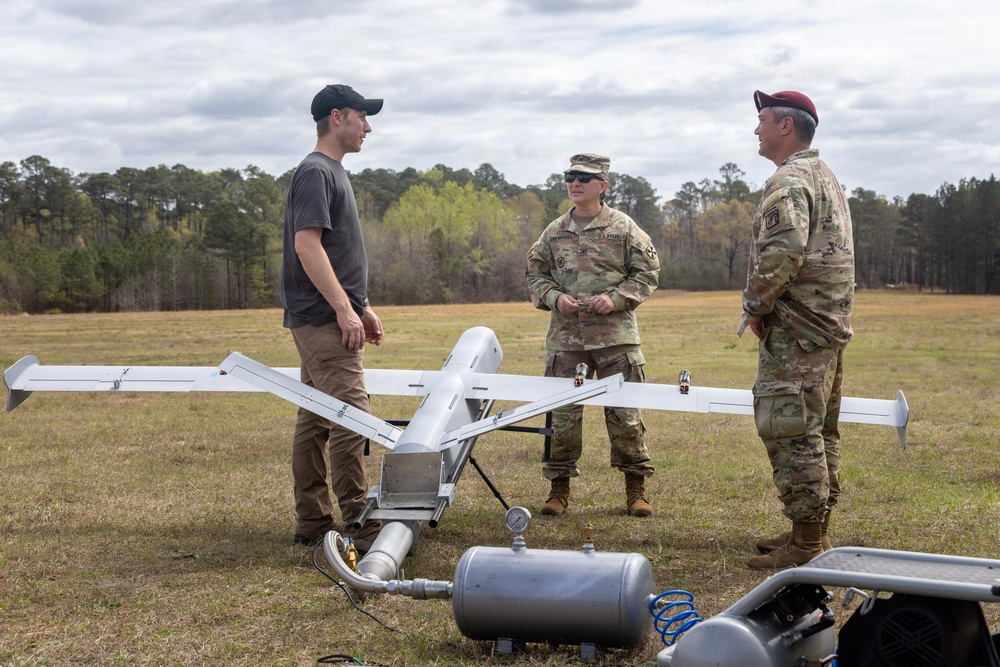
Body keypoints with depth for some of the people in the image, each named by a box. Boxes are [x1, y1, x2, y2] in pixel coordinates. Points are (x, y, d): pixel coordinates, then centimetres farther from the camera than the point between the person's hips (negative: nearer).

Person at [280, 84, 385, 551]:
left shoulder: (331, 173, 21)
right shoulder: (315, 172, -11)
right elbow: (306, 245, -20)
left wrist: (364, 307, 22)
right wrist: (344, 309, -21)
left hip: (329, 322, 10)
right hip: (323, 320, -10)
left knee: (315, 421, 11)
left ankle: (312, 523, 16)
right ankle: (359, 527, -12)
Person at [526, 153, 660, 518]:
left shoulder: (623, 227, 2)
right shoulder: (554, 232, 11)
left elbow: (647, 271, 3)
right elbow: (535, 273, 16)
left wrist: (616, 298, -11)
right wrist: (554, 297, -4)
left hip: (615, 336, -2)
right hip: (565, 336, 3)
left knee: (625, 413, 1)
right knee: (562, 414, 4)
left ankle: (636, 487, 14)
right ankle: (560, 486, 16)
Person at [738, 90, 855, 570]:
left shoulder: (788, 182, -14)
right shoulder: (826, 178, 19)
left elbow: (782, 252, -27)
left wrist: (755, 305, -14)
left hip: (796, 330, -11)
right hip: (828, 326, 11)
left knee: (791, 432, -7)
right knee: (818, 431, 15)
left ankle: (806, 544, -5)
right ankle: (816, 530, 24)